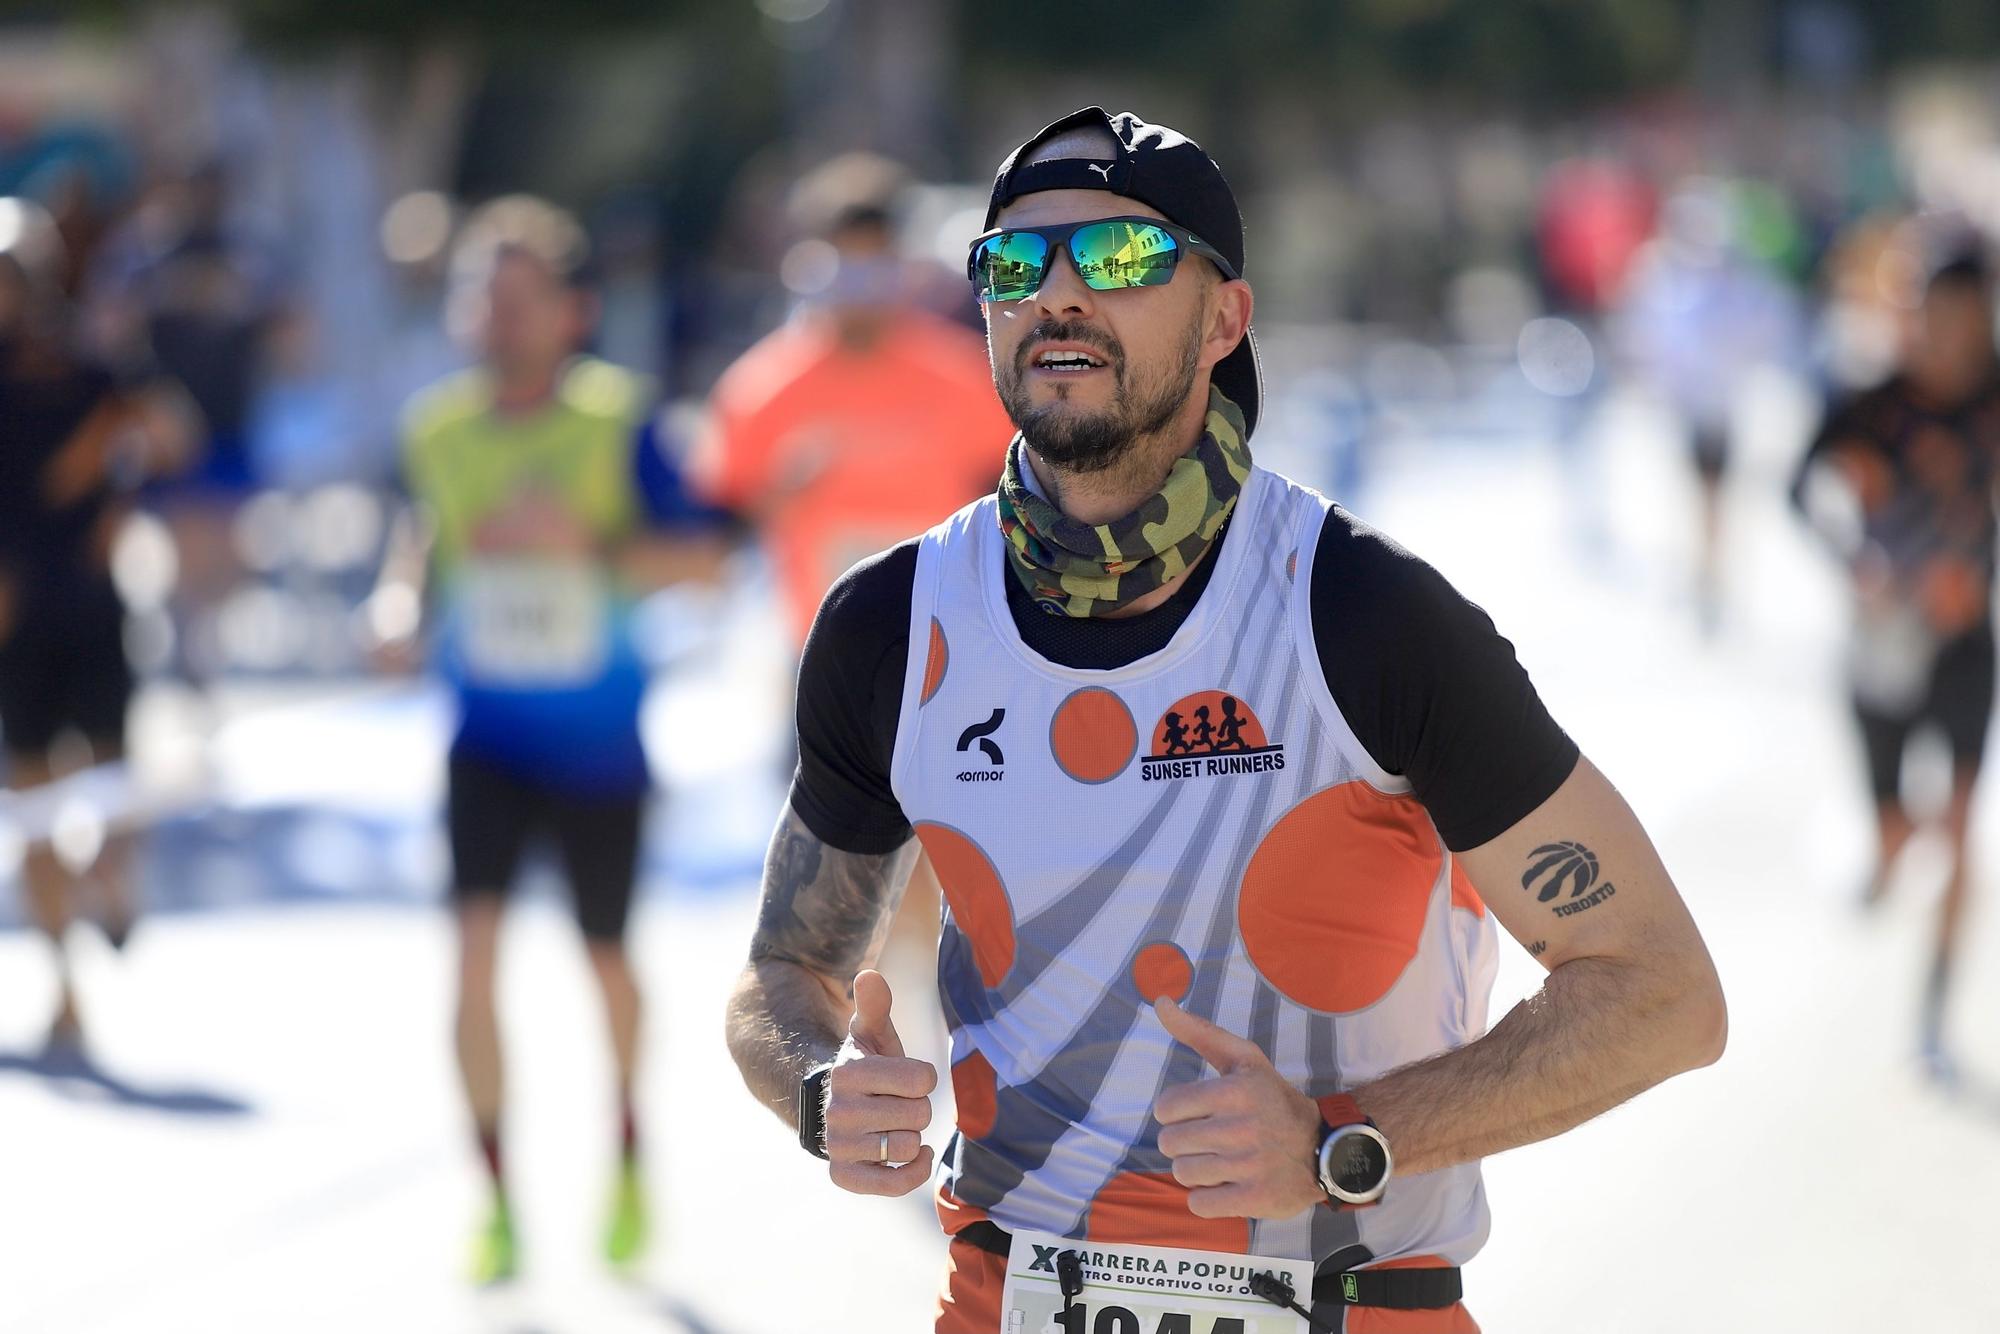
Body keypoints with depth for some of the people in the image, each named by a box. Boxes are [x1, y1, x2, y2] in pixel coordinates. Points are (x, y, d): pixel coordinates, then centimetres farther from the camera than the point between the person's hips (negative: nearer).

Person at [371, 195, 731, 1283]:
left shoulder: (619, 421, -10)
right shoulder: (437, 428, -1)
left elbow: (701, 555, -12)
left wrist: (587, 543, -26)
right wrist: (402, 594, -4)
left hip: (598, 743, -1)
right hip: (489, 737, 1)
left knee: (604, 957, 12)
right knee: (474, 941, -15)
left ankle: (626, 1146, 42)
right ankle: (495, 1205, -6)